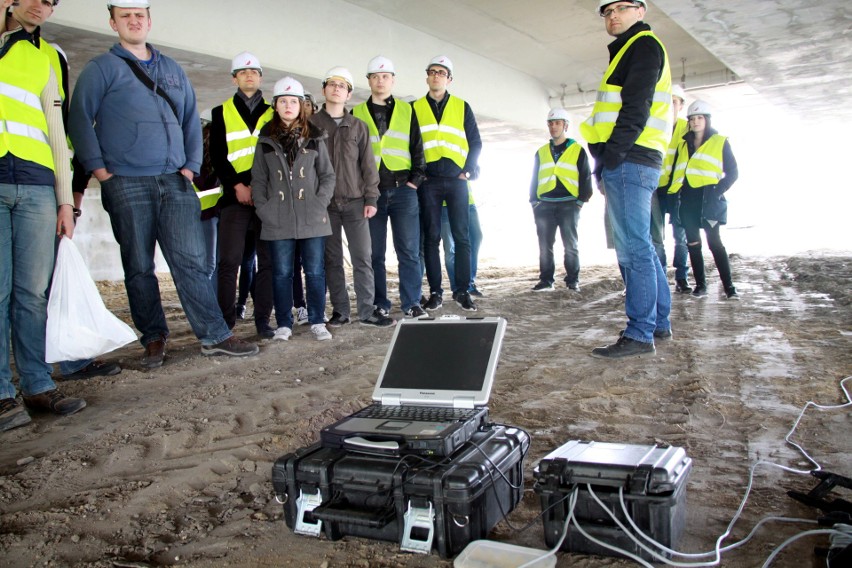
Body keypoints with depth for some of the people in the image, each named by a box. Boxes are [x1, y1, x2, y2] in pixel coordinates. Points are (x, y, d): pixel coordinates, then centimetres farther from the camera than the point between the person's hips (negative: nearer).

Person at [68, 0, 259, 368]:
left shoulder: (173, 70, 19)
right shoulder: (101, 69, 6)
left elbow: (191, 120, 19)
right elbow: (79, 120, 0)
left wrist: (191, 165, 7)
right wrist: (99, 168, -8)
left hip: (174, 182, 2)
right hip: (126, 185, -2)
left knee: (190, 259, -3)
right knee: (138, 266, 3)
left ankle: (214, 336, -3)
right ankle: (154, 338, 14)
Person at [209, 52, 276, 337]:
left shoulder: (273, 113, 15)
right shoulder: (222, 113, 13)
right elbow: (217, 156, 6)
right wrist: (238, 185, -7)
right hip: (235, 195, -1)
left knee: (268, 260, -1)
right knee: (229, 260, -7)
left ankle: (263, 320, 6)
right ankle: (225, 321, 0)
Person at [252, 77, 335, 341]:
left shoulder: (314, 138, 8)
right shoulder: (266, 139, 9)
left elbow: (327, 175, 7)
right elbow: (258, 179, 9)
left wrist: (320, 203, -6)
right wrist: (264, 208, -3)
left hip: (311, 218, 0)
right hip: (278, 220, 1)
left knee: (315, 271, 3)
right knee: (282, 272, 5)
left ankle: (317, 321, 13)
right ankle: (284, 324, 14)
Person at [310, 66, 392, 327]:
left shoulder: (358, 126, 11)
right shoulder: (311, 124, 7)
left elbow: (368, 164, 8)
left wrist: (371, 198, 0)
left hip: (355, 202, 1)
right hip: (324, 203, 0)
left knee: (363, 257, -2)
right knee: (332, 259, 4)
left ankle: (368, 310, 4)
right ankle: (340, 310, 12)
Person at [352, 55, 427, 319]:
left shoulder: (406, 111, 12)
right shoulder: (356, 113, 11)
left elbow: (417, 148, 10)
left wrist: (415, 180, -1)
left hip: (402, 190, 0)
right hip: (370, 191, 0)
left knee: (409, 250, -2)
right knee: (374, 252, 3)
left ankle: (411, 303, 4)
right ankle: (380, 304, 12)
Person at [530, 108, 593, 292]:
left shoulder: (578, 150, 7)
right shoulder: (541, 152, 16)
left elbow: (585, 178, 4)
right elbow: (534, 180, 16)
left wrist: (581, 201, -5)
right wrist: (534, 202, 6)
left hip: (568, 204, -3)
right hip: (544, 205, 3)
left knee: (570, 244, -2)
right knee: (545, 245, 1)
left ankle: (573, 280, 5)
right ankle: (546, 280, 7)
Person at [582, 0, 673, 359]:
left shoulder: (643, 45, -1)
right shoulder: (629, 51, 29)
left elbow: (636, 106, -15)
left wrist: (611, 155, -19)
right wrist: (607, 165, 15)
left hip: (629, 159, -10)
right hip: (629, 162, 10)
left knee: (633, 249, -12)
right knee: (639, 248, 13)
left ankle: (639, 334, -10)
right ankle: (659, 323, 21)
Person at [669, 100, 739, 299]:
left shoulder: (720, 142, 4)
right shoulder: (683, 144, 16)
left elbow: (733, 172, 2)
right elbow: (676, 172, 18)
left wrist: (718, 191, -12)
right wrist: (675, 193, 4)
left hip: (708, 200, -4)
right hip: (688, 201, 4)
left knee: (714, 241, -9)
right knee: (693, 243, 4)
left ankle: (729, 286, -6)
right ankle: (700, 284, 12)